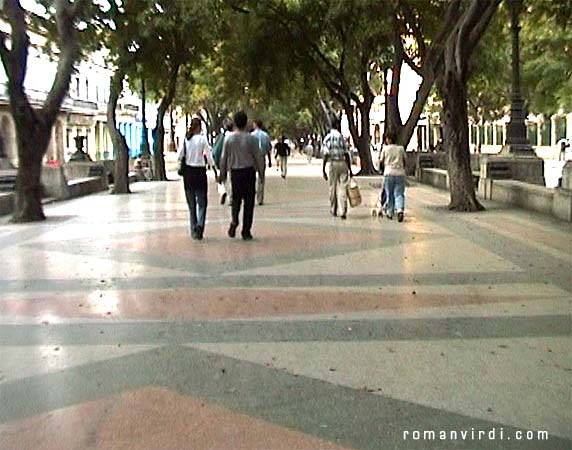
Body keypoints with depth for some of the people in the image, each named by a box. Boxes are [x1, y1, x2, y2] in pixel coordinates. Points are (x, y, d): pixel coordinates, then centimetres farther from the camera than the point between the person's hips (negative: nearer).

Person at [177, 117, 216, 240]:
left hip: (188, 172, 3)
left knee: (191, 202, 12)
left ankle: (194, 230, 15)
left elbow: (179, 156, -4)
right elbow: (209, 156, -5)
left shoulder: (185, 139, -2)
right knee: (202, 201, 4)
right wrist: (215, 170, 4)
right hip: (200, 171, -3)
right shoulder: (202, 139, -8)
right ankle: (200, 224, -19)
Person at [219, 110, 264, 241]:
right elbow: (258, 157, -4)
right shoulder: (252, 139, -9)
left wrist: (223, 172, 14)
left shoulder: (228, 138, -3)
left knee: (236, 198, 19)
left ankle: (234, 220, -6)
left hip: (235, 172, 2)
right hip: (249, 171, -2)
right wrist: (261, 171, 9)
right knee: (248, 201, 6)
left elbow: (224, 157, 3)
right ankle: (246, 231, 7)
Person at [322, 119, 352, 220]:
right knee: (343, 188, -1)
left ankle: (334, 210, 22)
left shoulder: (327, 138, -2)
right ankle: (342, 211, -10)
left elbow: (326, 155, -8)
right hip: (343, 164, 0)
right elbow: (346, 155, 1)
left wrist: (323, 169, -5)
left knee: (333, 188, 12)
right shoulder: (342, 138, 2)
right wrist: (350, 169, 6)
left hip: (333, 164, 0)